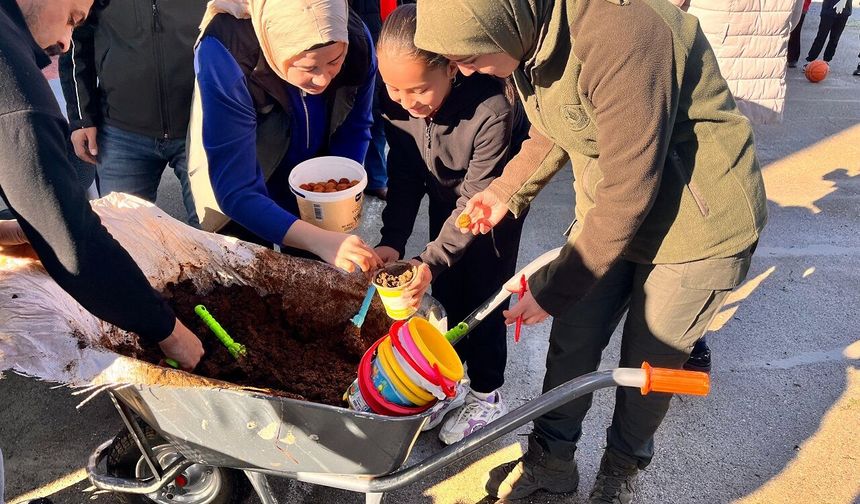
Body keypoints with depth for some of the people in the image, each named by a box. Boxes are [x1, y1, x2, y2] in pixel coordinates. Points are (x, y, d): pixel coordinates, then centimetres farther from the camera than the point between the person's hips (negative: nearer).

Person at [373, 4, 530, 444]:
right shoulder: (396, 102, -24)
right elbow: (404, 174, -13)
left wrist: (432, 260, -38)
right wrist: (392, 240, -24)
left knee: (482, 295, 2)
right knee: (446, 291, 11)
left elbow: (477, 200, -32)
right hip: (446, 195, 5)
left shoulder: (493, 109, -40)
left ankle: (486, 396, 24)